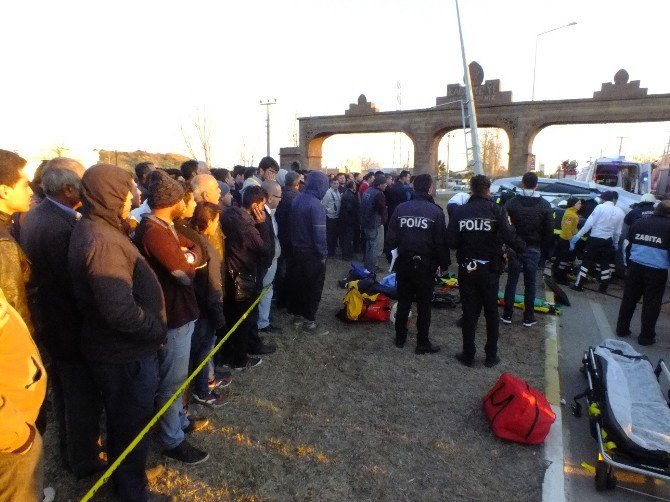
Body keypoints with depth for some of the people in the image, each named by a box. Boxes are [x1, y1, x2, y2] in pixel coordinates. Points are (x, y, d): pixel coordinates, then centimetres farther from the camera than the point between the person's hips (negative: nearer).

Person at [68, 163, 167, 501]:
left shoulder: (93, 230, 5)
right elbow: (122, 312, -33)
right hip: (126, 355, -10)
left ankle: (121, 474, 53)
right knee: (132, 424, 12)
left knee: (122, 420, 29)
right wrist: (158, 330, -18)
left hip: (115, 347, 10)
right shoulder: (103, 242, -28)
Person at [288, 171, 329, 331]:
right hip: (312, 253, -7)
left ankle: (297, 314, 31)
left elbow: (293, 224, 7)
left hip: (297, 250, 7)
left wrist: (295, 243, 13)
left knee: (299, 283, 19)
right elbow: (320, 232, -23)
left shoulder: (297, 200, 1)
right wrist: (323, 253, -13)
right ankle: (308, 319, 16)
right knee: (314, 287, 8)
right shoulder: (315, 205, -22)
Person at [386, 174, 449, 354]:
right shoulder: (436, 211, -10)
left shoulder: (400, 208, -1)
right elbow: (441, 242, -9)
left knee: (403, 301, 16)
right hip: (426, 265, -3)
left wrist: (394, 258, 10)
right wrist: (444, 264, 2)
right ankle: (422, 343, 16)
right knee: (424, 305, 7)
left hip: (404, 263, 3)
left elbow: (391, 238, 0)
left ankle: (400, 337, 27)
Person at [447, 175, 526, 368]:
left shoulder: (460, 211, -7)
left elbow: (451, 241, -12)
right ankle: (491, 356, 24)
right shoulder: (496, 210, -11)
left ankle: (468, 355, 19)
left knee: (469, 312, 11)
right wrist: (522, 247, -1)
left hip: (466, 269, 1)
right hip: (489, 270, -1)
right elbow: (509, 237, -21)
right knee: (491, 313, 15)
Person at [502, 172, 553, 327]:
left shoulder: (511, 203, -7)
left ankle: (507, 315, 14)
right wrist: (542, 247, 9)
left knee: (511, 282, 8)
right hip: (534, 249, 0)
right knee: (530, 284, 9)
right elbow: (549, 231, -2)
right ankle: (528, 317, 16)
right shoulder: (544, 205, -4)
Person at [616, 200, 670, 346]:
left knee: (628, 299, 13)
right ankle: (646, 337, 12)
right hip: (657, 271, -4)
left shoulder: (638, 222, 7)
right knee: (651, 304, 6)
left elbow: (629, 245, 13)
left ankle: (622, 329, 21)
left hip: (636, 267, 4)